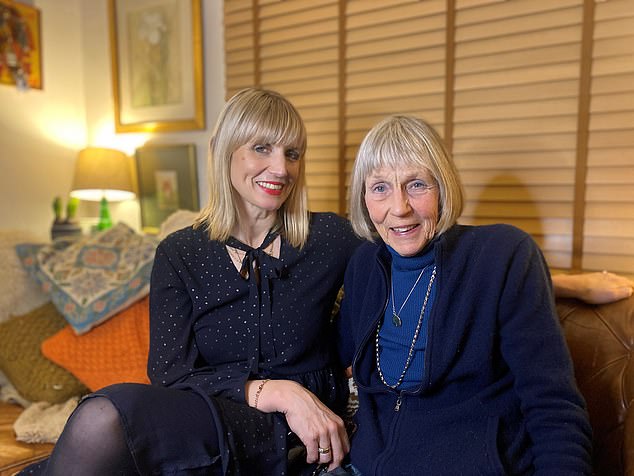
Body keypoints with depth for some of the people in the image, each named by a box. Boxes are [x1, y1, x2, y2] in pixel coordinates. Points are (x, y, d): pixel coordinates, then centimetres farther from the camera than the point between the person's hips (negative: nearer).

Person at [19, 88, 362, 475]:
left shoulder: (332, 239, -1)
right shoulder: (179, 254, 2)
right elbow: (170, 372, -7)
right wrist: (278, 391, -19)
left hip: (294, 438, -1)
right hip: (202, 419, 2)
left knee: (106, 416, -28)